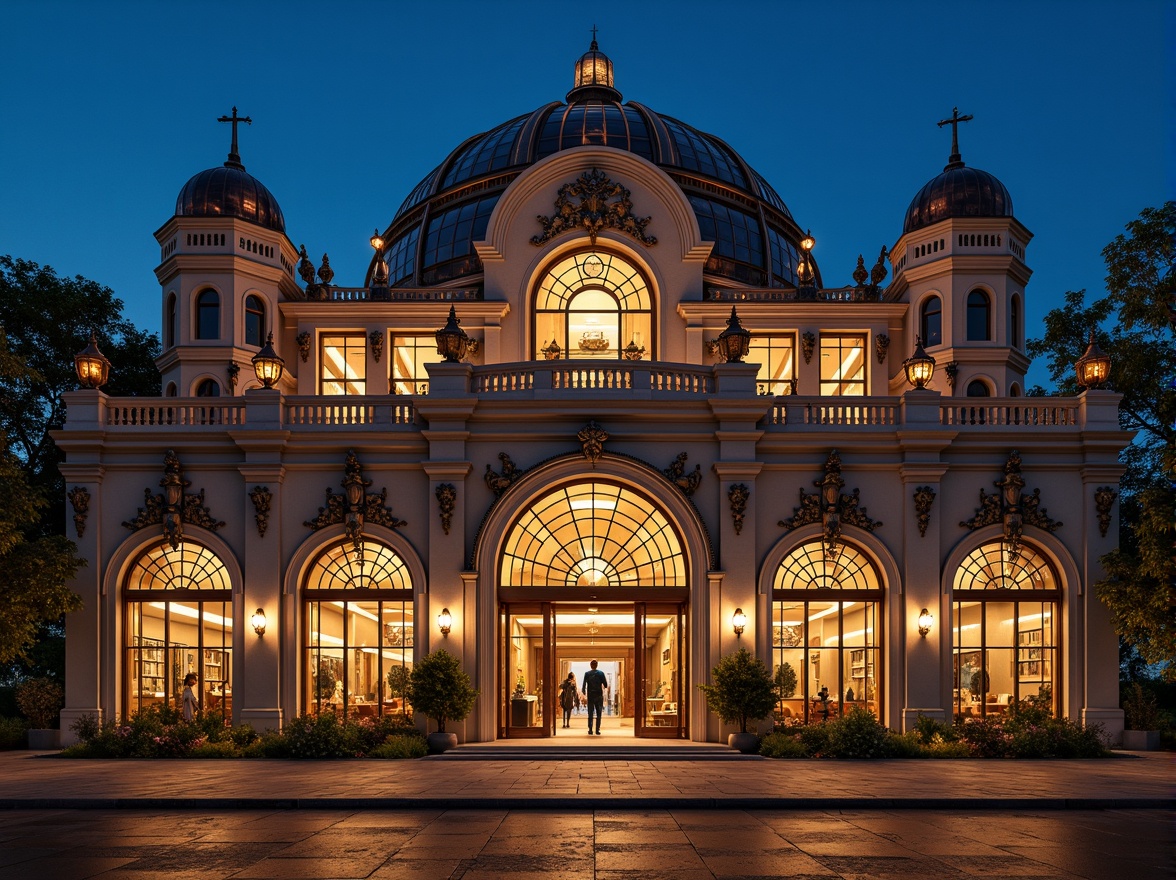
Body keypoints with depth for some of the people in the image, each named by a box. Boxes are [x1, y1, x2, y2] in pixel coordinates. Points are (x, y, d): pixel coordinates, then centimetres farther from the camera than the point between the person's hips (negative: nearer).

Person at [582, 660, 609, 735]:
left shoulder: (587, 674, -2)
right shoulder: (601, 673, -3)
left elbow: (584, 685, -4)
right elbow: (606, 685, -4)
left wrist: (584, 692, 13)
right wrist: (604, 687, 19)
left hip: (590, 696, 1)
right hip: (599, 696, -1)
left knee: (590, 713, 7)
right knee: (599, 713, 5)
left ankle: (590, 730, 3)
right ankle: (597, 730, -1)